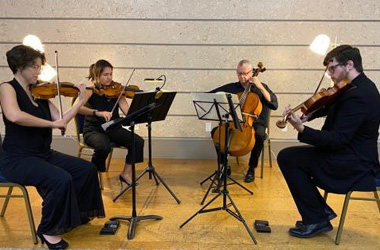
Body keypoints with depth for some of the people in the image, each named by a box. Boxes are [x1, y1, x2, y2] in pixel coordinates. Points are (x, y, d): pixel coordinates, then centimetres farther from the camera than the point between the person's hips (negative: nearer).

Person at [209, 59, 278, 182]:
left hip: (255, 123, -2)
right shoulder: (231, 87, 7)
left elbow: (274, 105, -11)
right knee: (216, 131, -24)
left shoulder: (261, 87, 3)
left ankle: (251, 168, -13)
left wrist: (260, 87, -17)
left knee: (259, 135, -36)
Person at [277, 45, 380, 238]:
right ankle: (322, 210, 16)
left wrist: (302, 129, -33)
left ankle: (316, 220, -1)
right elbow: (329, 106, 17)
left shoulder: (358, 95, -24)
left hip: (354, 166, -10)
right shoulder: (359, 86, 7)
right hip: (352, 155, 10)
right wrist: (308, 115, -2)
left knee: (287, 158, -12)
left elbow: (337, 141, -27)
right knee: (292, 157, 12)